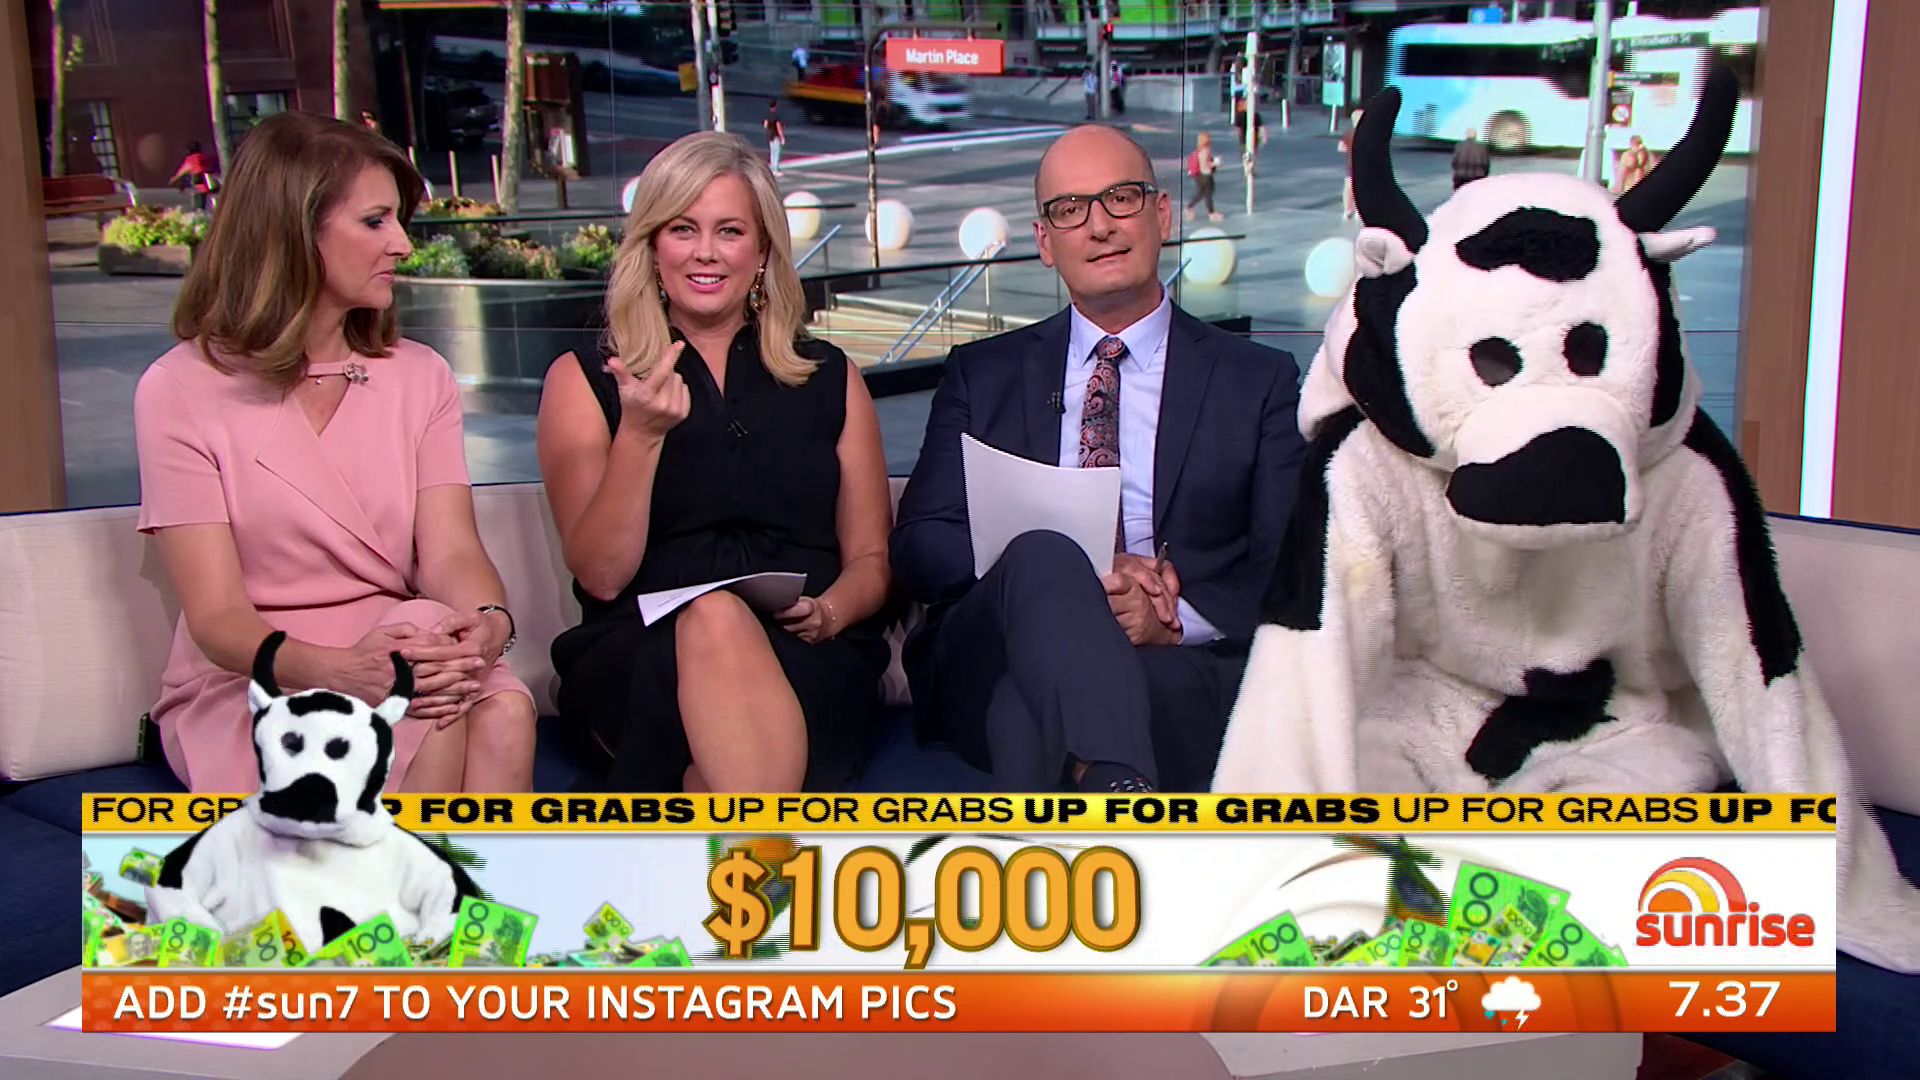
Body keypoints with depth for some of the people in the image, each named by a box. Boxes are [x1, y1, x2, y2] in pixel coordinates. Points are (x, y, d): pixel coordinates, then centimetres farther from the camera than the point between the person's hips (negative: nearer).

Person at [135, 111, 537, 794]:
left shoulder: (420, 377, 11)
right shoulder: (181, 391, -2)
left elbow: (451, 552, -4)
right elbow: (216, 616, -11)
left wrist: (489, 622, -29)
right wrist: (335, 668, -32)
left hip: (393, 661, 4)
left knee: (503, 710, -32)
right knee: (427, 622, -33)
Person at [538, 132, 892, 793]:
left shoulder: (829, 379, 17)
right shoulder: (584, 381, 11)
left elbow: (871, 559, 16)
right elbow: (601, 575, 1)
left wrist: (829, 612, -7)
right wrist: (642, 434, -13)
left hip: (808, 662, 1)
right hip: (637, 659, -1)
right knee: (713, 620, -37)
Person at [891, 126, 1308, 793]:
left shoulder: (1258, 381, 16)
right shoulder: (982, 375, 20)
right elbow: (919, 546, 8)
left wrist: (1178, 615, -15)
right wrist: (1072, 582, -11)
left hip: (1178, 671, -1)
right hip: (987, 671, 2)